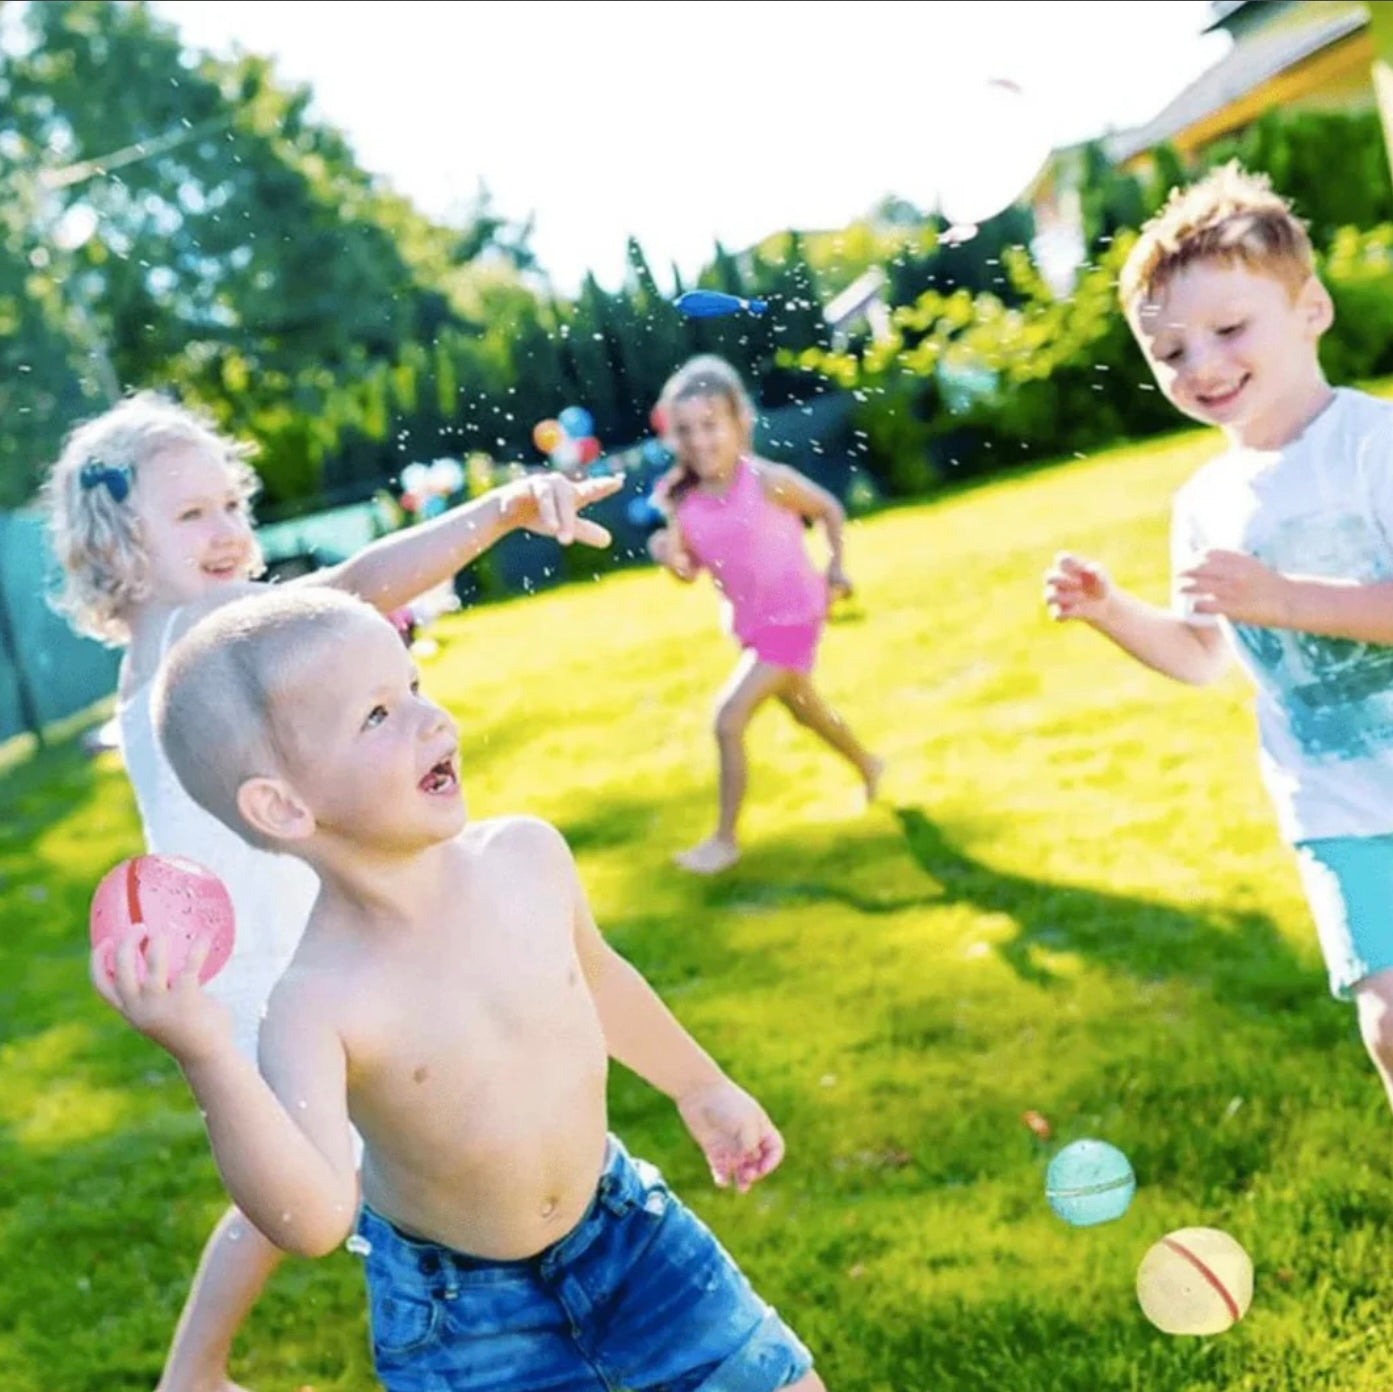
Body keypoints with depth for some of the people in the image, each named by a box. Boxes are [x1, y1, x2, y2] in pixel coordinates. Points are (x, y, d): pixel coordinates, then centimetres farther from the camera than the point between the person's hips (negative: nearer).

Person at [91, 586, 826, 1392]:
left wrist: (700, 1086, 19)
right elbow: (314, 1222, -38)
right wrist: (210, 1059, -50)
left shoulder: (528, 856, -16)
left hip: (619, 1227, 4)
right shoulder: (317, 1004, -29)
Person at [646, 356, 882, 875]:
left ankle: (725, 839, -1)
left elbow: (829, 509, -7)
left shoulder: (767, 482, -24)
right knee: (804, 709, 27)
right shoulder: (682, 501, -12)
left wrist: (836, 567, 0)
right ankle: (869, 767, 55)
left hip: (792, 618, -6)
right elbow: (691, 570, -2)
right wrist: (670, 557, -23)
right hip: (750, 622, 6)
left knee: (729, 719, -15)